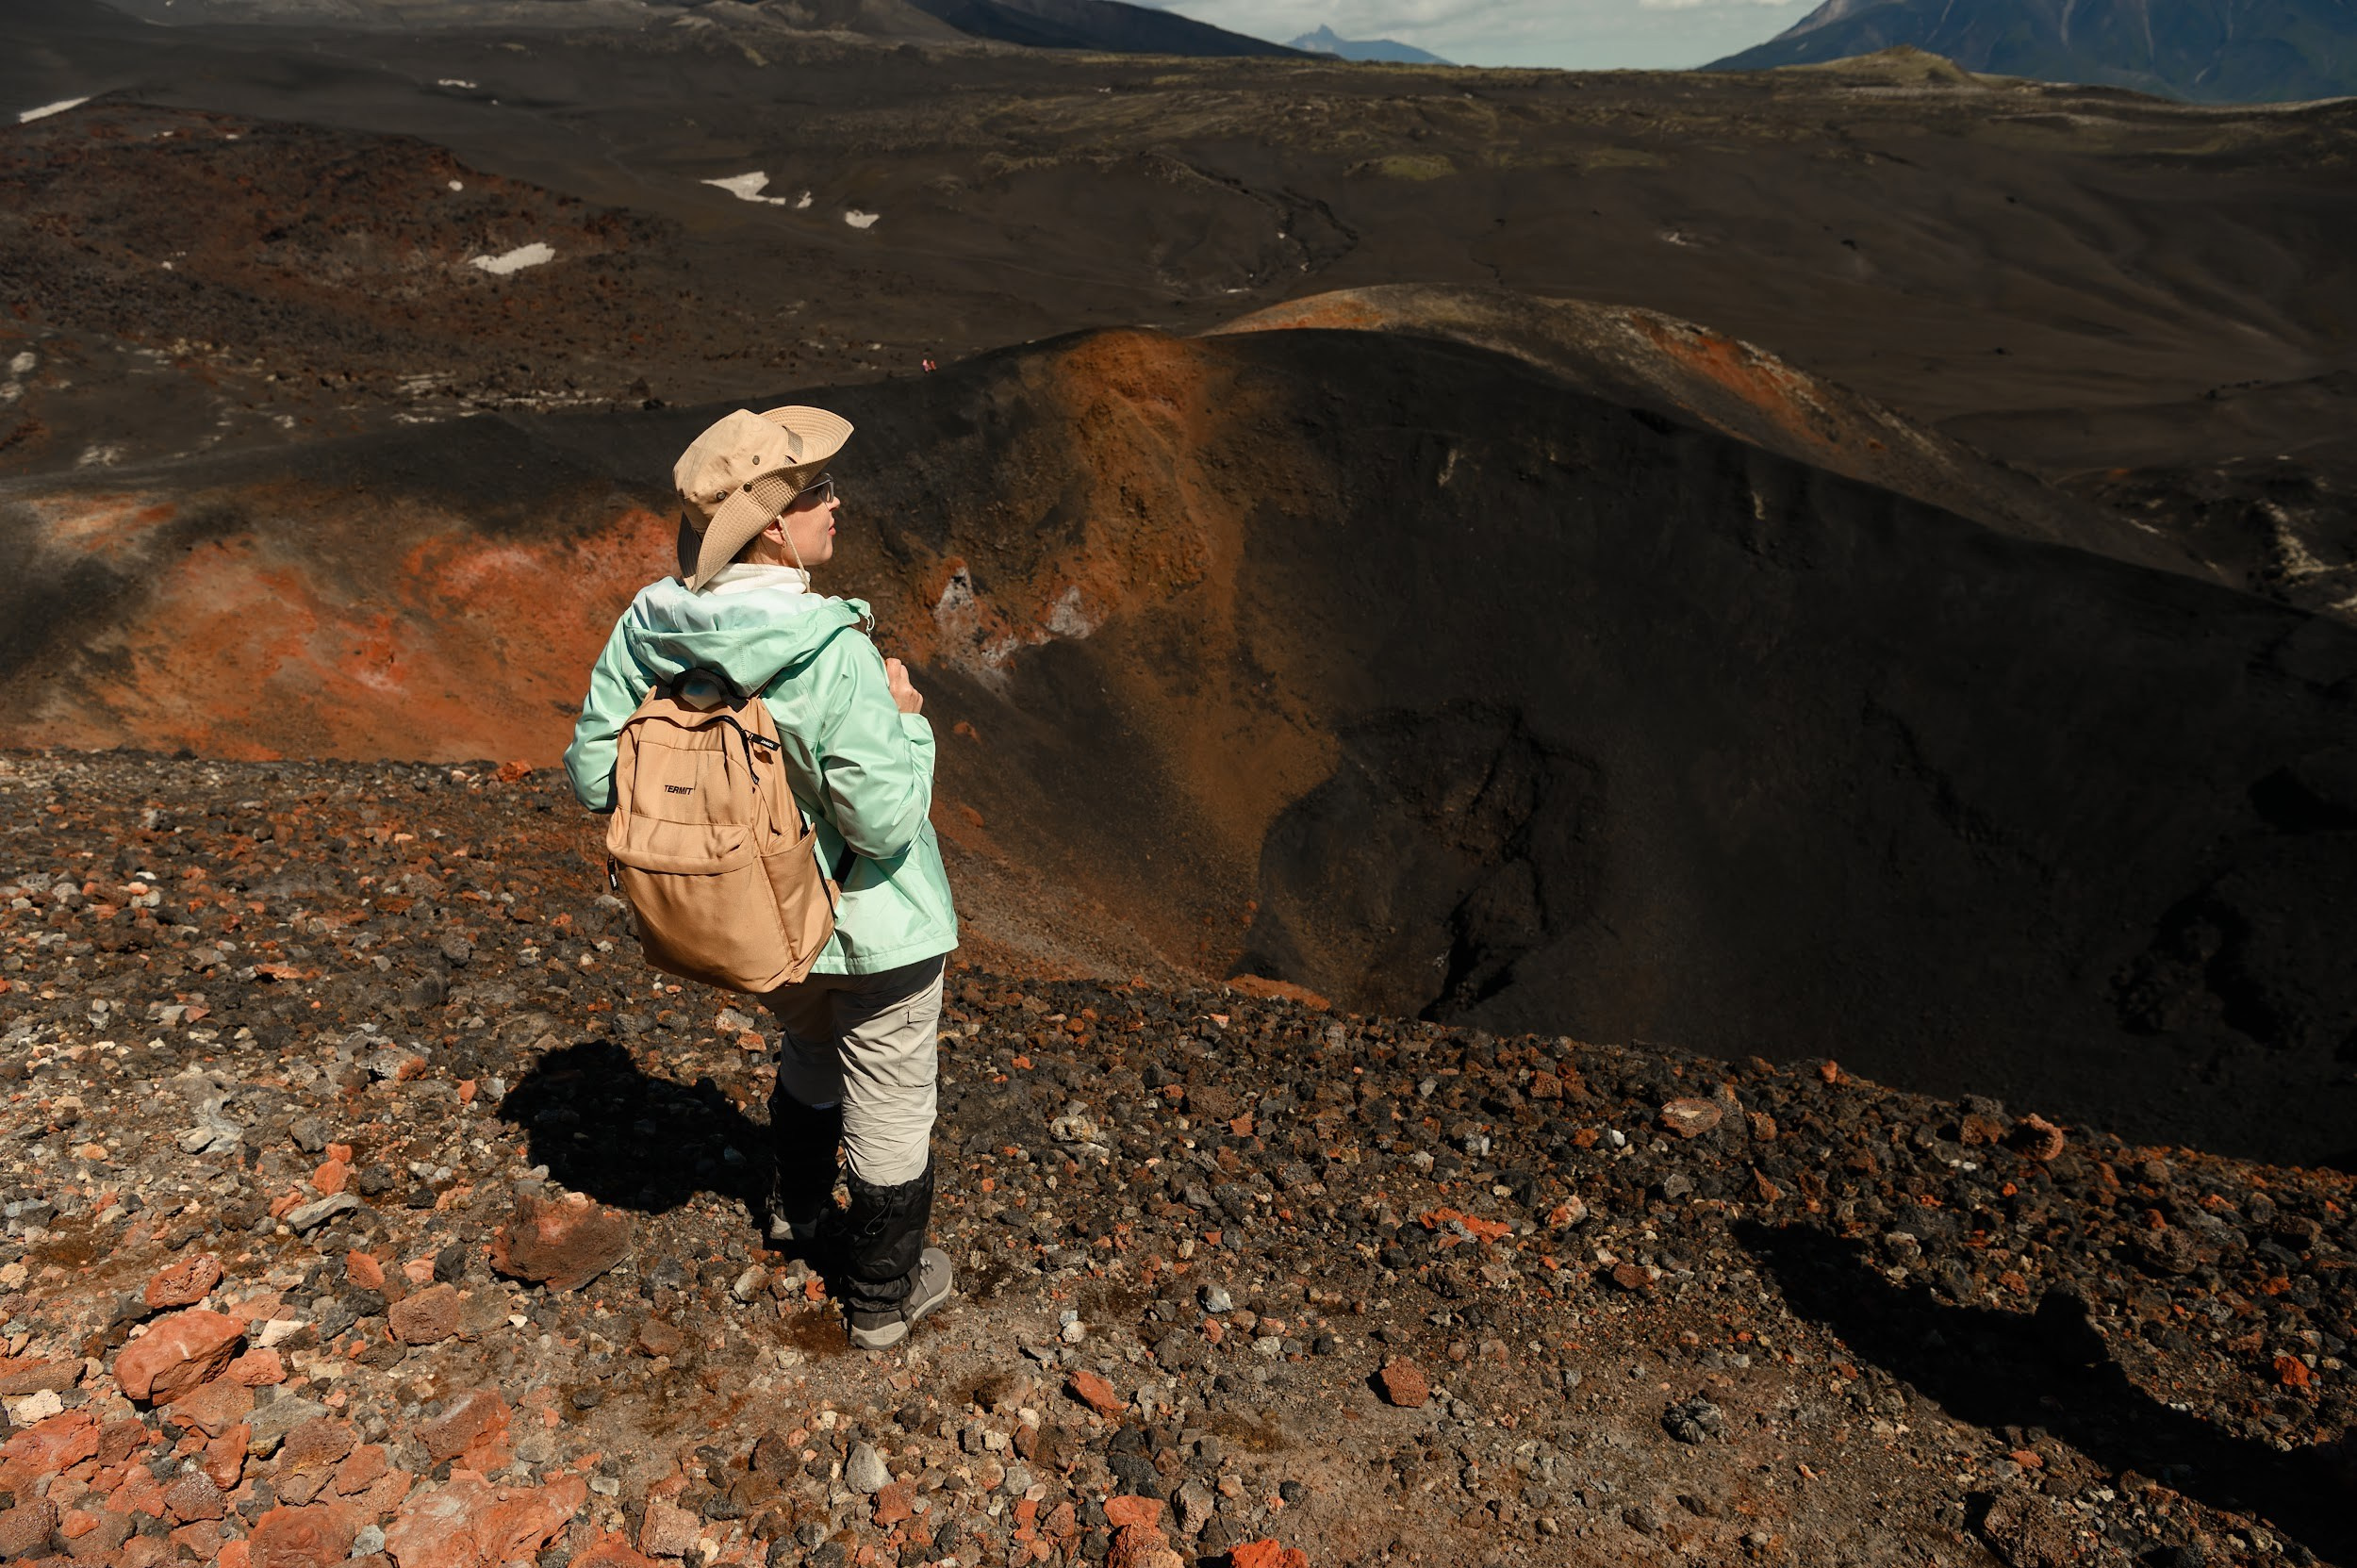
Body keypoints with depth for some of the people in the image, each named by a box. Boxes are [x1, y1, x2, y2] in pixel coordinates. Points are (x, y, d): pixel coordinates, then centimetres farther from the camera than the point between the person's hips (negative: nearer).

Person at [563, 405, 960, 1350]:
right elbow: (885, 821, -28)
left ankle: (799, 1211, 59)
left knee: (813, 1053, 35)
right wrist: (909, 722, -13)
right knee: (890, 1103, 17)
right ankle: (883, 1298, 37)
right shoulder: (833, 655, -33)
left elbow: (592, 775, -6)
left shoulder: (649, 625, -14)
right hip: (871, 929, -6)